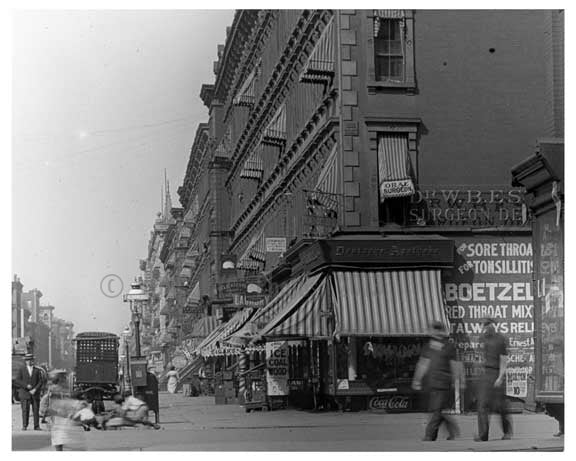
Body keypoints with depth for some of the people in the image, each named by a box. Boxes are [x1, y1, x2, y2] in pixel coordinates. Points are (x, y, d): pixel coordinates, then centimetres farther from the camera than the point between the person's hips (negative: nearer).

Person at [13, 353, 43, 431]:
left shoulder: (37, 370, 11)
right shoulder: (21, 370, 8)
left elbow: (40, 382, 5)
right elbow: (17, 380, -1)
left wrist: (35, 389, -10)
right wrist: (26, 386, -13)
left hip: (35, 393, 1)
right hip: (24, 394, -1)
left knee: (36, 410, -4)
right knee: (25, 410, -7)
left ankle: (36, 426, -2)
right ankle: (24, 426, -4)